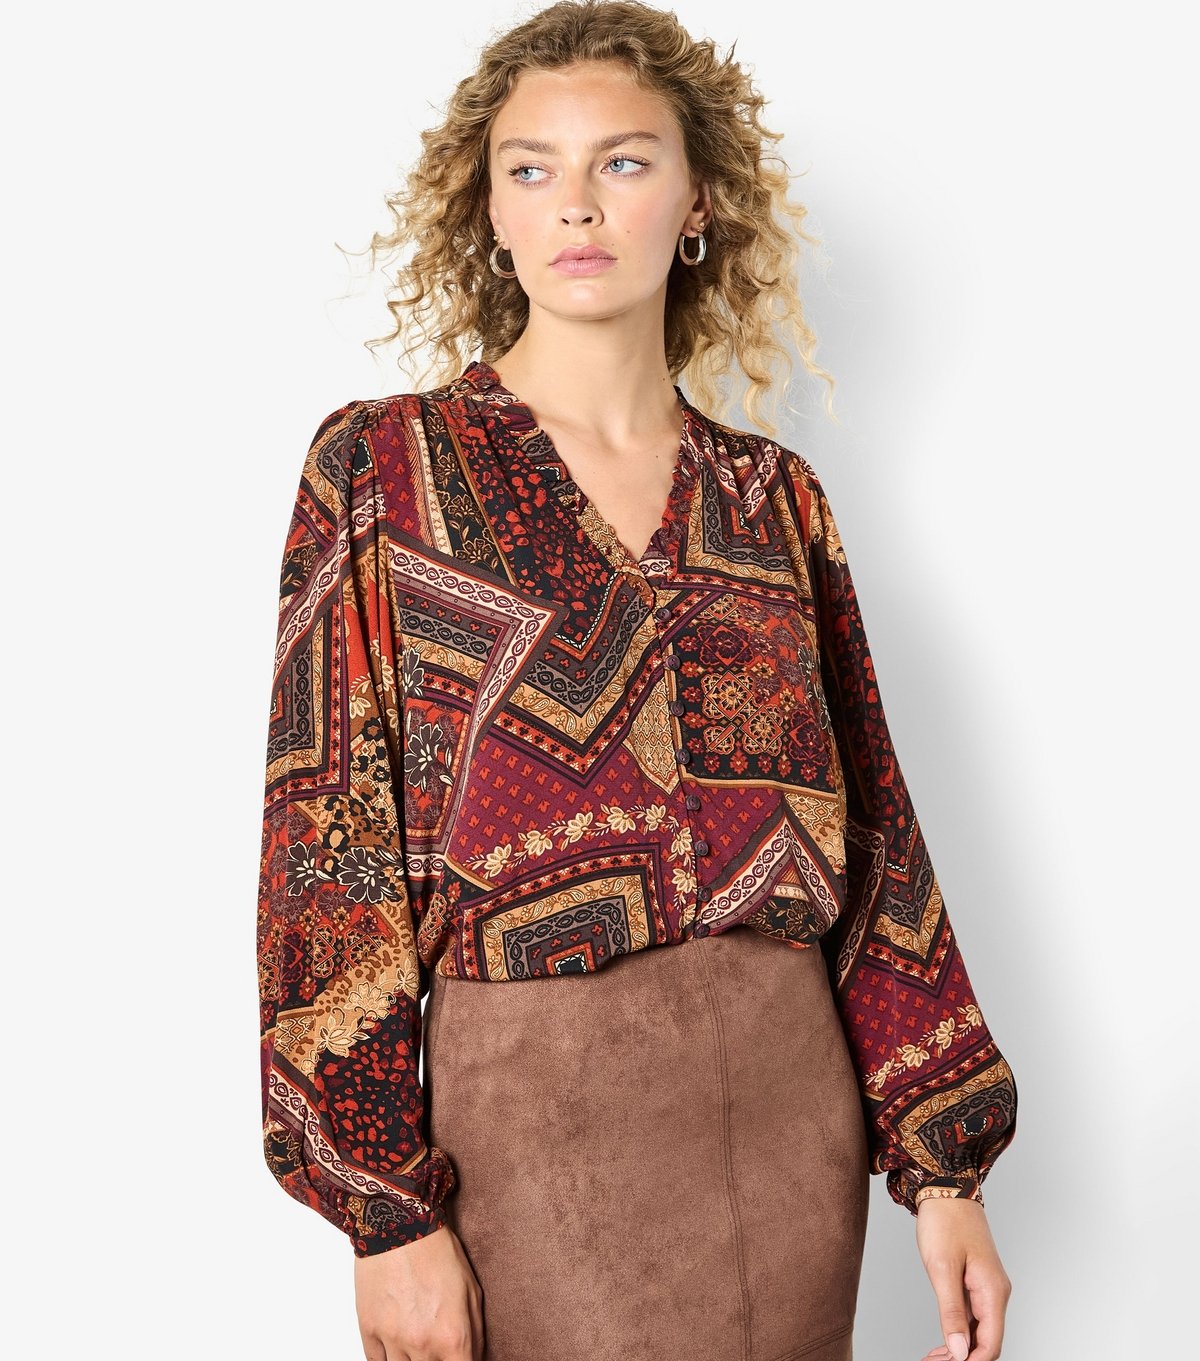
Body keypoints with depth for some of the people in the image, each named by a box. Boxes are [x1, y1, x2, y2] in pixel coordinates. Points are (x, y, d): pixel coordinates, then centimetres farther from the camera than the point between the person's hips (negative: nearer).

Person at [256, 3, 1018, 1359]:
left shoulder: (774, 497, 7)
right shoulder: (381, 465, -2)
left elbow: (871, 828, 8)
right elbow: (327, 841, -6)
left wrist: (944, 1167, 6)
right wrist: (386, 1209, -10)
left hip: (793, 1105, 4)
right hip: (533, 1110, -3)